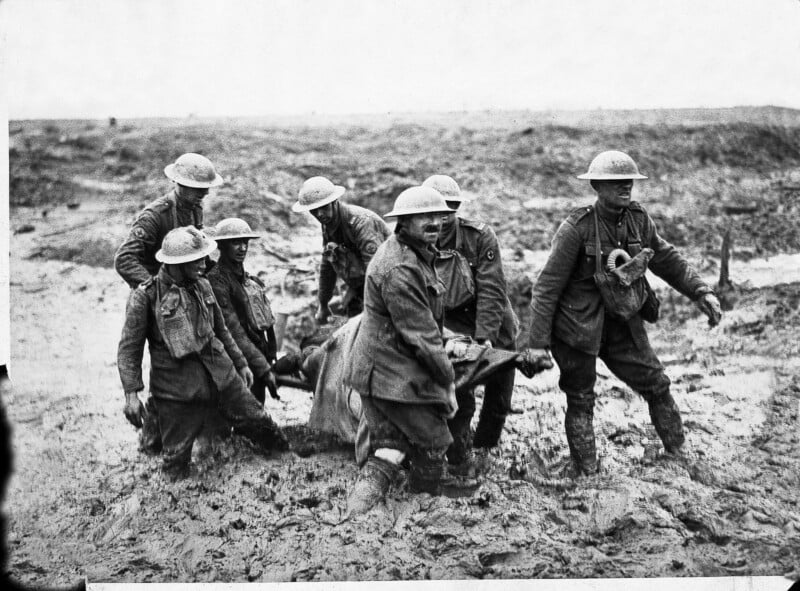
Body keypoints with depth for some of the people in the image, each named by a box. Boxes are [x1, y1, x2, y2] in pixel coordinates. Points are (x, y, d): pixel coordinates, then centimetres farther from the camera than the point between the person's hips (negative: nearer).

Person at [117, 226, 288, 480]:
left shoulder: (202, 286, 7)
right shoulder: (145, 296, -10)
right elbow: (129, 350, -9)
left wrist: (240, 363, 23)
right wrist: (131, 394, -17)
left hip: (221, 375, 5)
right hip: (177, 388, -5)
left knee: (258, 423, 11)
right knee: (176, 461, -3)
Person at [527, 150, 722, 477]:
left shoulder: (639, 220, -2)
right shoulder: (576, 228, -19)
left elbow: (668, 260, 12)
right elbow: (548, 286, -16)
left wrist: (702, 292, 1)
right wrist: (538, 342, -17)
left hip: (622, 322, 6)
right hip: (578, 325, -6)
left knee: (657, 384, 9)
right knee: (581, 400, 5)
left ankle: (678, 455, 25)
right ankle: (584, 472, 16)